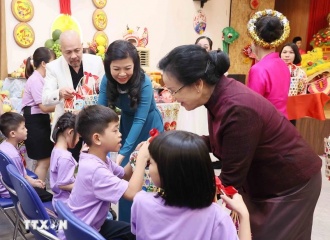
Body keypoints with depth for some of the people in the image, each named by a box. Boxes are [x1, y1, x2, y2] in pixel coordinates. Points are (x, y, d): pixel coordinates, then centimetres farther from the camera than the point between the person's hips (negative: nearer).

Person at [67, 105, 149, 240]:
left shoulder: (102, 159, -3)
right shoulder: (94, 168, -33)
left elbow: (124, 175, 11)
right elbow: (132, 193, -36)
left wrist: (138, 156, -8)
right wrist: (142, 159, -27)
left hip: (93, 225, 9)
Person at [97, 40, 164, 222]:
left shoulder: (144, 82, -29)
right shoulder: (107, 80, -16)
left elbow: (140, 119, -31)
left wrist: (123, 152, -37)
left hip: (149, 128, -4)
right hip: (127, 126, 4)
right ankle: (125, 224, 25)